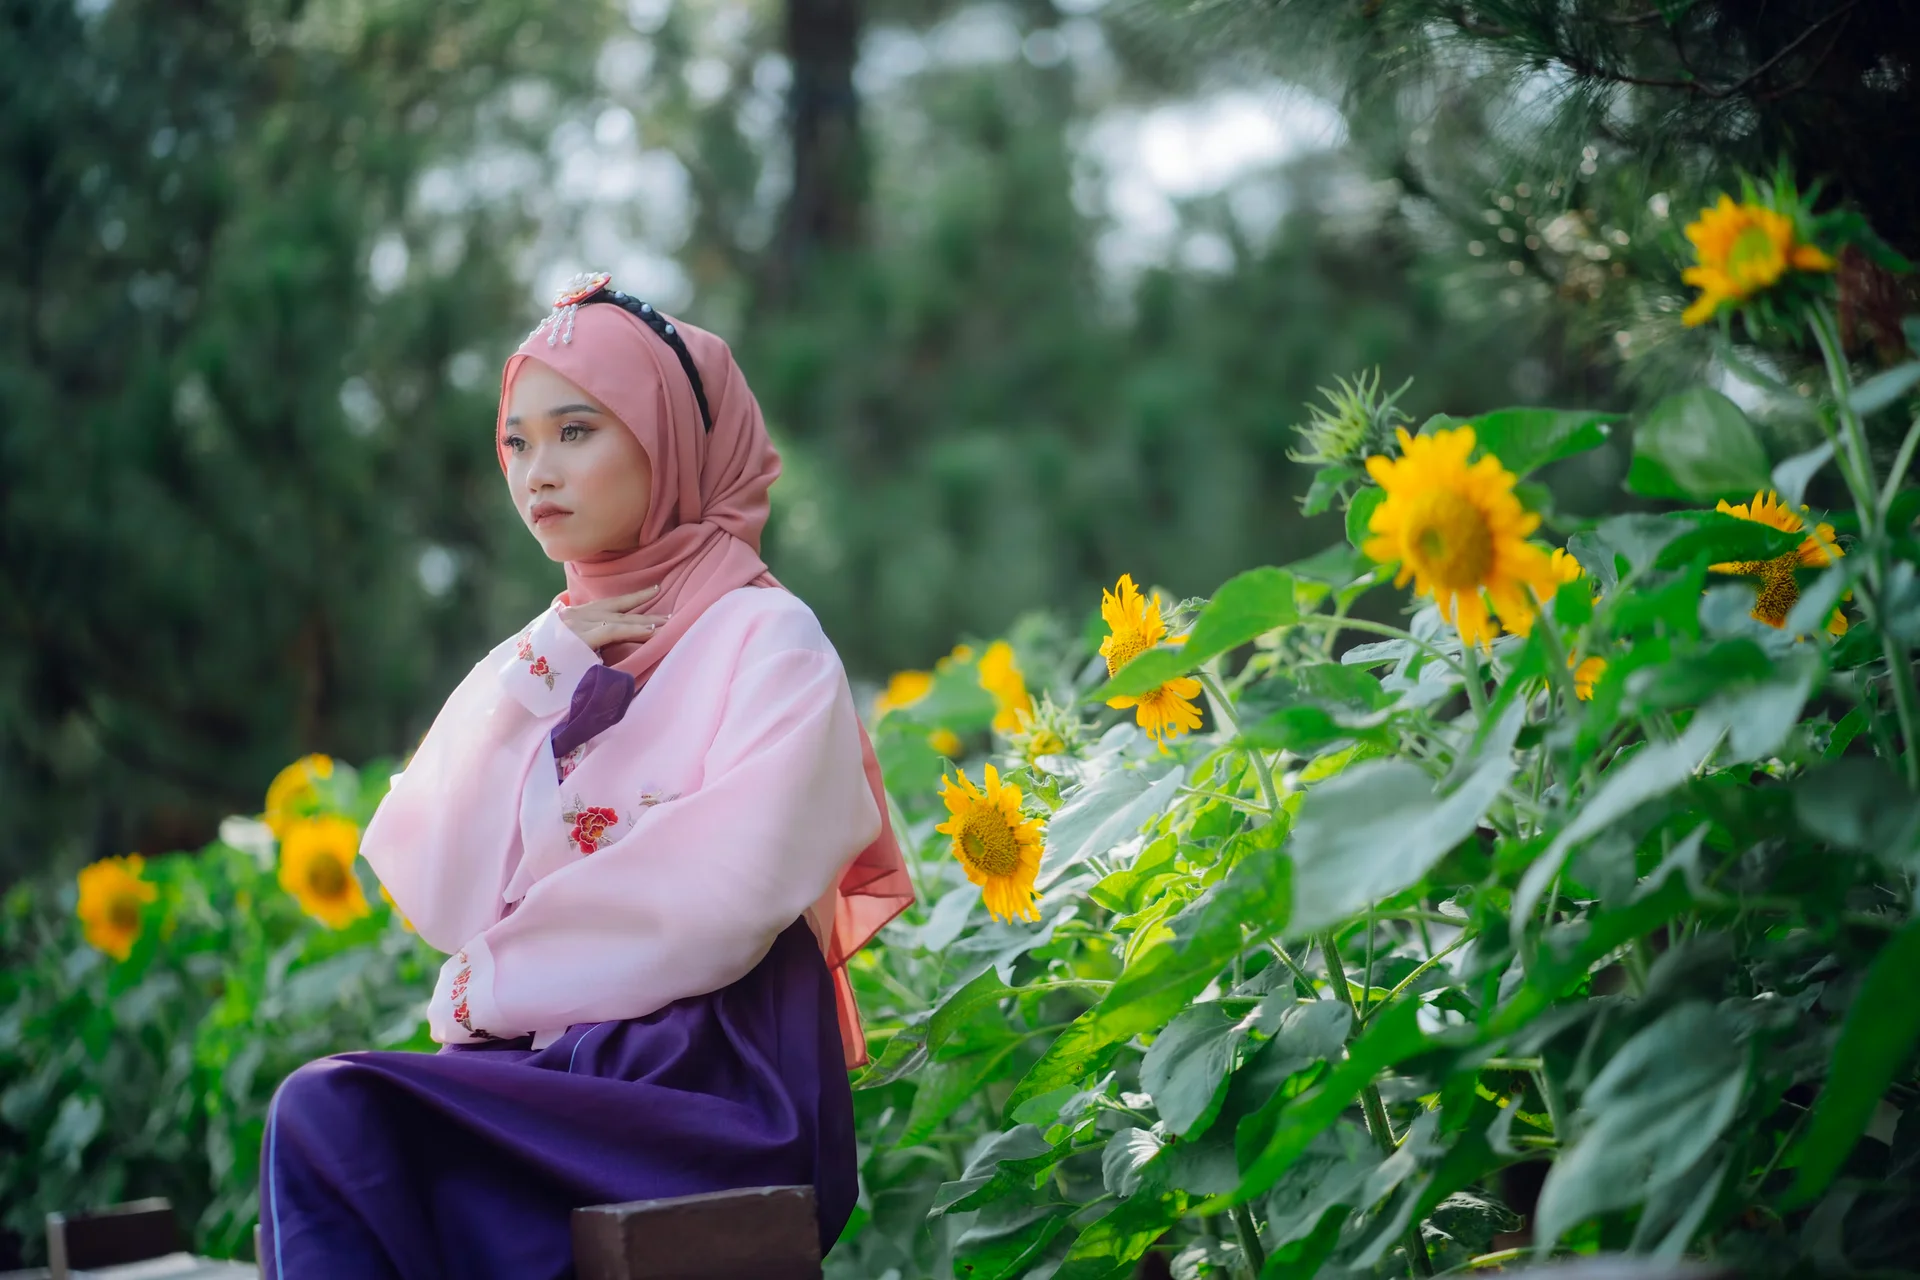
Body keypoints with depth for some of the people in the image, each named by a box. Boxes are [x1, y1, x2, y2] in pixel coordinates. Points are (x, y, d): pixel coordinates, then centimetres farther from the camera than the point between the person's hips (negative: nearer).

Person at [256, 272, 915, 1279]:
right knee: (318, 1107, -25)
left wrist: (491, 984, -5)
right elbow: (439, 900, 5)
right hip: (545, 1072, 5)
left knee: (324, 1121, -26)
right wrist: (531, 689, -3)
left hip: (717, 1087, -5)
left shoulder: (765, 642, -1)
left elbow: (718, 906, -14)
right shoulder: (530, 665, 17)